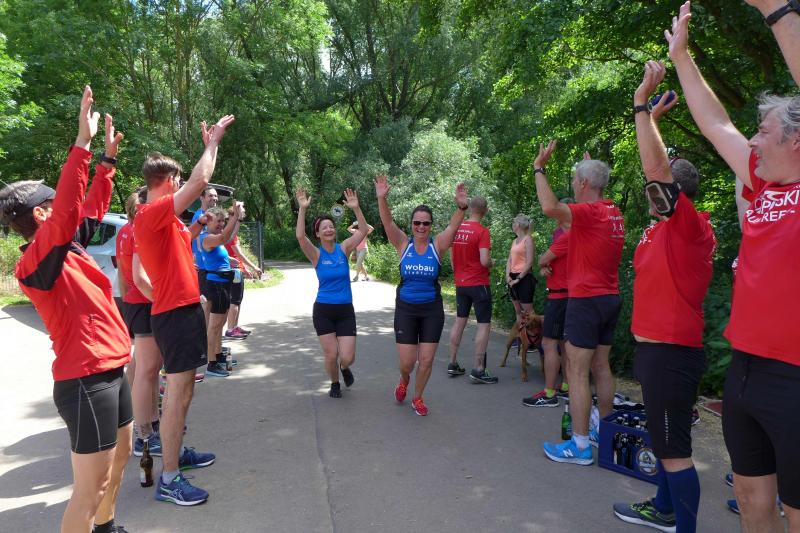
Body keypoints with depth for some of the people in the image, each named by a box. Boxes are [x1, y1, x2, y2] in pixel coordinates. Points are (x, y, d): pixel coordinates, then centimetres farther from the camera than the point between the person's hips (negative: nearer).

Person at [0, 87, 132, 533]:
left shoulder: (69, 248, 9)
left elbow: (92, 207, 21)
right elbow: (68, 209, -31)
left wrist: (109, 158, 19)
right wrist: (83, 142, -31)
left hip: (111, 369, 10)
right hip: (86, 380, -10)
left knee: (121, 455, 25)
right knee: (89, 488, -3)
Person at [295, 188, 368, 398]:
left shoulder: (343, 249, 0)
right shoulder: (316, 254, -6)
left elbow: (363, 231, -12)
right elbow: (300, 235, -23)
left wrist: (356, 208, -23)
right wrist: (303, 209, -30)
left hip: (345, 310, 1)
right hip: (323, 310, -1)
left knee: (347, 357, -4)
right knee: (330, 355, 1)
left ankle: (345, 368, 34)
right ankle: (335, 383, 33)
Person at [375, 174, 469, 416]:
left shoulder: (437, 245, -4)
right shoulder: (403, 244, -4)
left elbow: (453, 226, -21)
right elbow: (387, 223, -18)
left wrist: (462, 206, -41)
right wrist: (382, 199, -35)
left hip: (432, 309, 1)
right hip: (406, 309, 0)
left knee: (426, 360, 5)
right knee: (407, 362, 1)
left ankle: (417, 397, 30)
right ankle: (403, 382, 37)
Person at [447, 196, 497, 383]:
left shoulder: (456, 228, 3)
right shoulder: (482, 231, -15)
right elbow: (485, 261, -22)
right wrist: (492, 263, 0)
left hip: (460, 282, 6)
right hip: (479, 283, -6)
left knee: (460, 320, 16)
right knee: (484, 324, 0)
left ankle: (453, 364, 20)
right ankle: (478, 370, -3)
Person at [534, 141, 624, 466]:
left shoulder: (589, 212, -17)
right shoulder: (614, 213, 10)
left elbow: (550, 207, -35)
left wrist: (539, 168, -22)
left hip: (586, 300, -9)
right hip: (610, 298, 9)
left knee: (577, 372, -4)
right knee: (601, 367, 17)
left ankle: (580, 445, 1)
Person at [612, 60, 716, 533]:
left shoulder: (690, 225, -15)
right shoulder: (668, 227, 9)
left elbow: (658, 169, -27)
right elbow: (660, 168, 22)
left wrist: (642, 104, -21)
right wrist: (651, 117, 22)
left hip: (671, 352, -10)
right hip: (659, 347, 10)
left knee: (674, 448, -2)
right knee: (665, 437, 22)